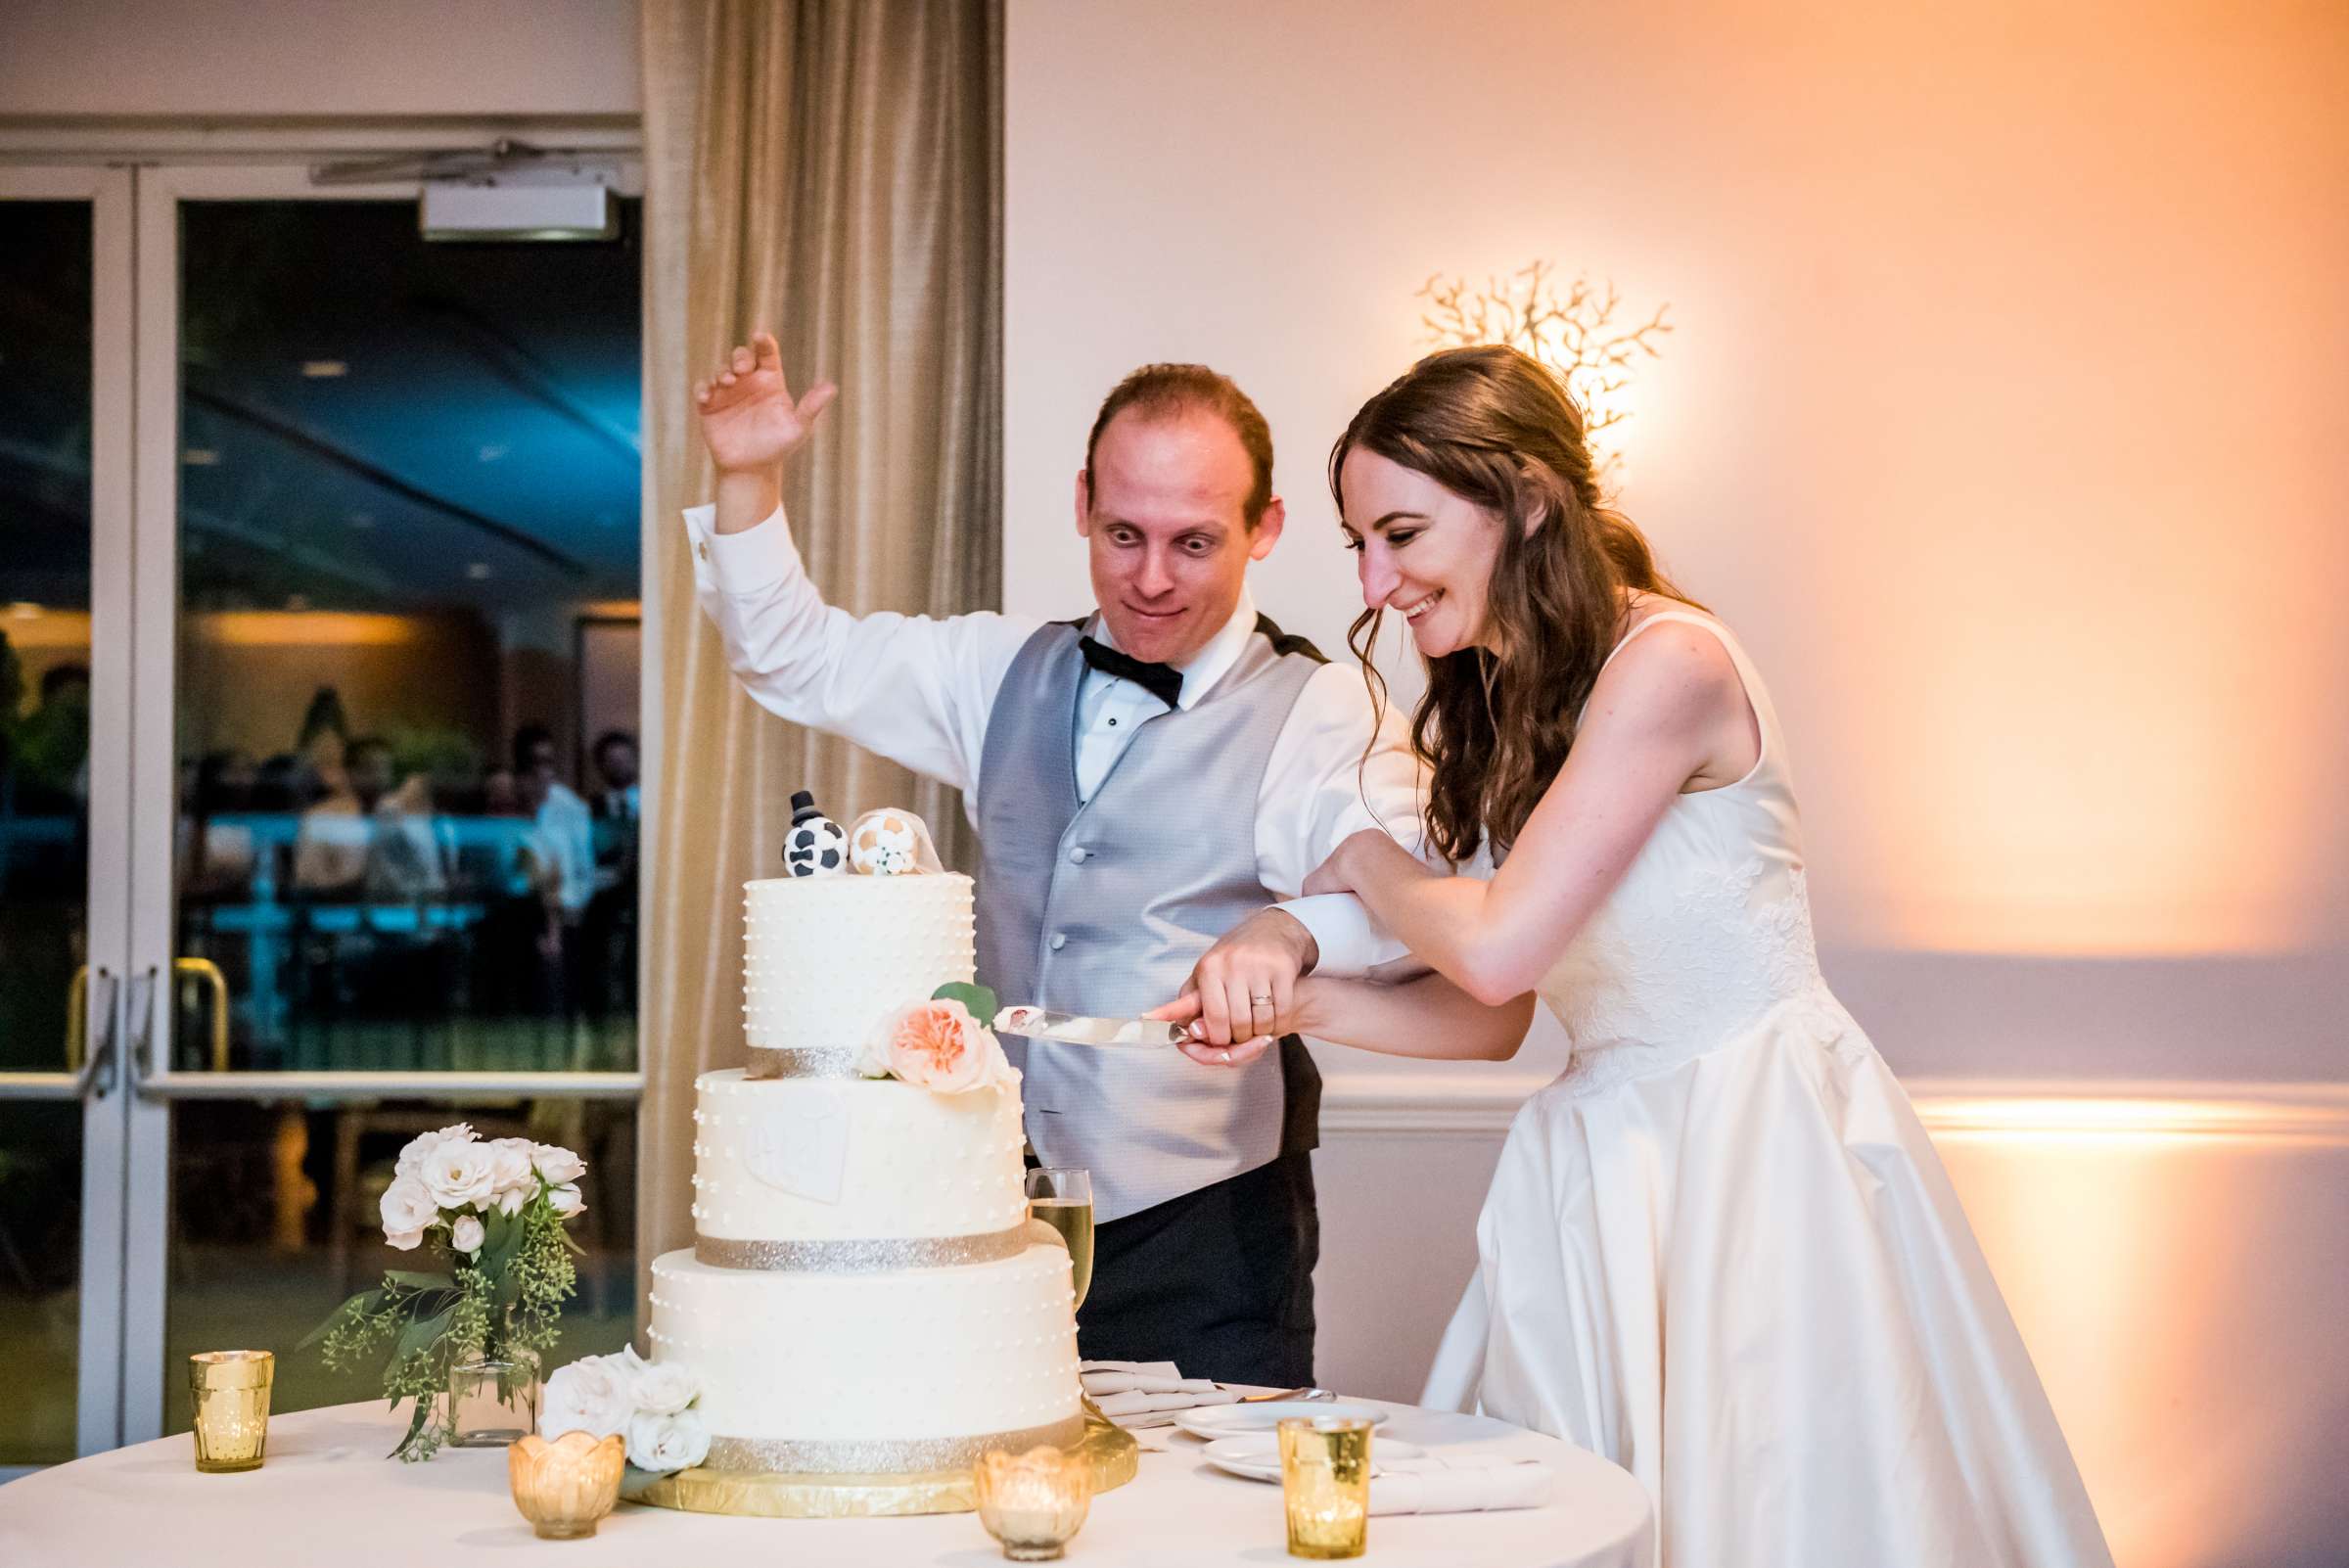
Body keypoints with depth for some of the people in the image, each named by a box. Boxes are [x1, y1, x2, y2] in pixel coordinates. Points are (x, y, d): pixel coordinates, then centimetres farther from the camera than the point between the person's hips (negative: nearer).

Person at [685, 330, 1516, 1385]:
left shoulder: (1316, 719, -7)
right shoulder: (1008, 673, 12)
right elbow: (799, 659, 19)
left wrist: (1293, 929, -44)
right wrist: (747, 483, 4)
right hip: (999, 1217, 5)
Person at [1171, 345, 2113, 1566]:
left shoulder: (1669, 663, -16)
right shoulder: (1488, 708, 10)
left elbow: (1498, 946, -19)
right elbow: (1490, 1015, 11)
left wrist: (1361, 863, -1)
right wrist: (1304, 999, -2)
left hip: (1759, 1154, -7)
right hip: (1603, 1174, 7)